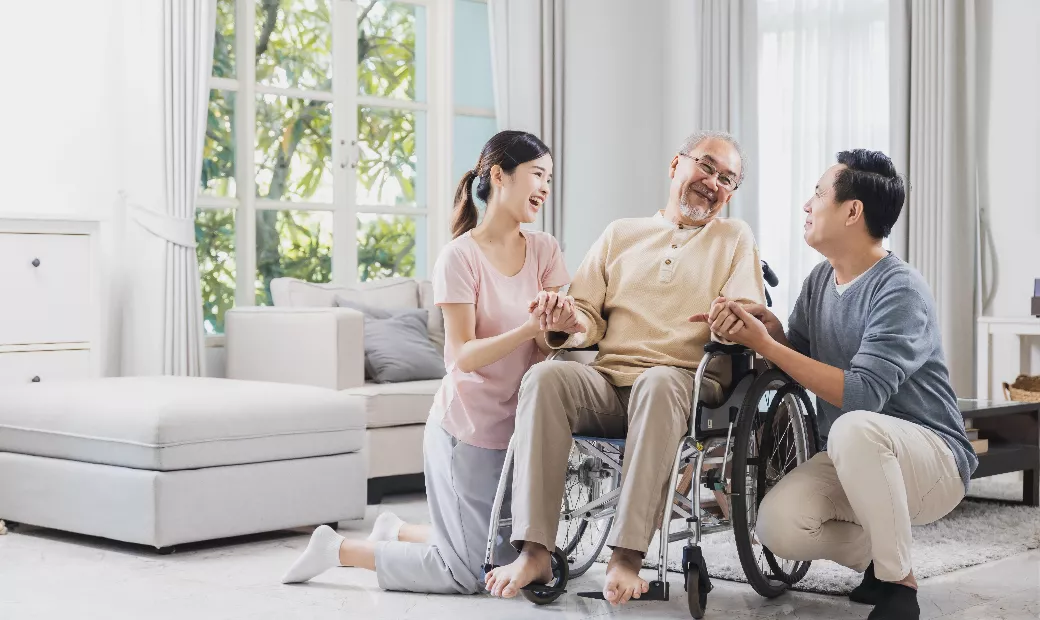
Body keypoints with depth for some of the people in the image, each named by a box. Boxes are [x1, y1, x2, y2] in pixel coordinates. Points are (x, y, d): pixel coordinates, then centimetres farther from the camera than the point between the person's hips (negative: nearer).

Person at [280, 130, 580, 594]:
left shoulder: (544, 250, 2)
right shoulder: (460, 256, -13)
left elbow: (551, 350, -4)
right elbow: (464, 355, -18)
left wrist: (551, 329, -27)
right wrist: (529, 328, -31)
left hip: (519, 428, 7)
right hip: (469, 429, -7)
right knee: (466, 574, -3)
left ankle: (395, 531, 34)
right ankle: (337, 549, 12)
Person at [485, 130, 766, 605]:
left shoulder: (734, 239, 18)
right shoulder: (621, 234, 24)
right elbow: (589, 319, 17)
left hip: (680, 385, -2)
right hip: (606, 386, 3)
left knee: (659, 380, -38)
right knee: (544, 377, -29)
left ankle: (627, 556, -40)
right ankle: (534, 553, -33)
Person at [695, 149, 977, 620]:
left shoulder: (900, 291, -19)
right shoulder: (821, 278, 6)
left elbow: (861, 394, -30)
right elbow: (798, 359, 10)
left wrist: (766, 345, -25)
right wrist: (769, 328, -11)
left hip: (934, 457, -6)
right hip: (854, 460, 7)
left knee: (853, 428, -39)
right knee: (777, 527, -21)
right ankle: (882, 556, 6)